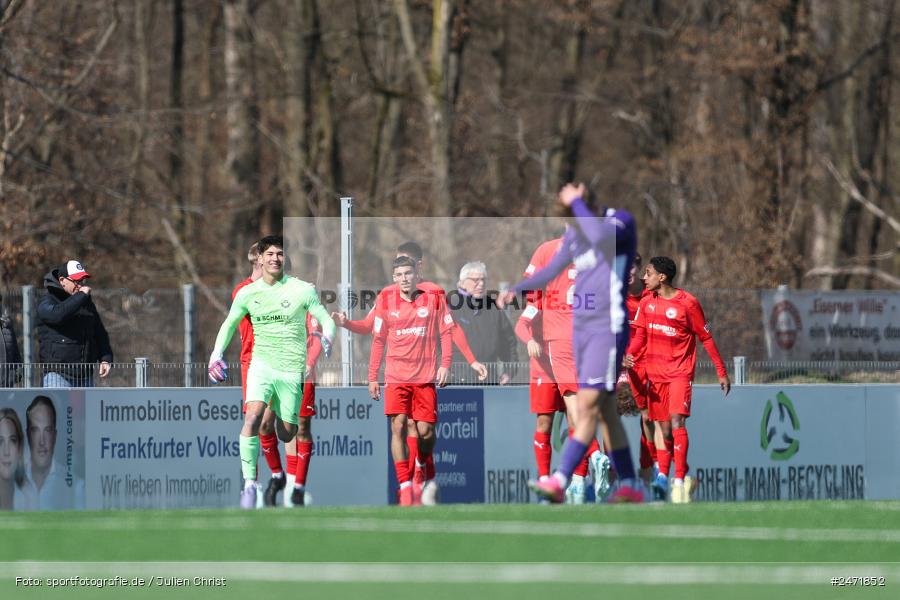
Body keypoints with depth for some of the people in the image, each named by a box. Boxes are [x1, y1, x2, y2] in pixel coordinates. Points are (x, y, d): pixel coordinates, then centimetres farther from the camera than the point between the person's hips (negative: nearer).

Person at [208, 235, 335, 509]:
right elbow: (229, 324, 18)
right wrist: (216, 355, 7)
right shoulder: (247, 293, 2)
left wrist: (326, 341, -21)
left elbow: (327, 320, 0)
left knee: (287, 435, 6)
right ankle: (249, 484, -22)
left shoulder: (303, 290, -5)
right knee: (253, 417, -24)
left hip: (292, 370, 0)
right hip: (261, 363, 0)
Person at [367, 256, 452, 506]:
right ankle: (405, 485, -10)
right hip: (396, 377, 0)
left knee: (425, 431, -3)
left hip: (425, 377, 0)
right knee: (398, 426, -12)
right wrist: (372, 377, 9)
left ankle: (422, 467, 29)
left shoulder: (433, 300, 3)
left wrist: (445, 364, -5)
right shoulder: (386, 304, 5)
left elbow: (446, 332, 6)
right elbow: (378, 341, 11)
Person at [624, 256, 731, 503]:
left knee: (677, 420, -18)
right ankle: (663, 475, 14)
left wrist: (722, 372, -1)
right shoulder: (647, 302, 5)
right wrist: (630, 354, -13)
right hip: (656, 371, 5)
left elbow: (706, 338, -3)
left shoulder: (688, 303, -9)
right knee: (663, 426, 6)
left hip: (681, 371, -5)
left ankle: (679, 481, -18)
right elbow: (640, 334, 9)